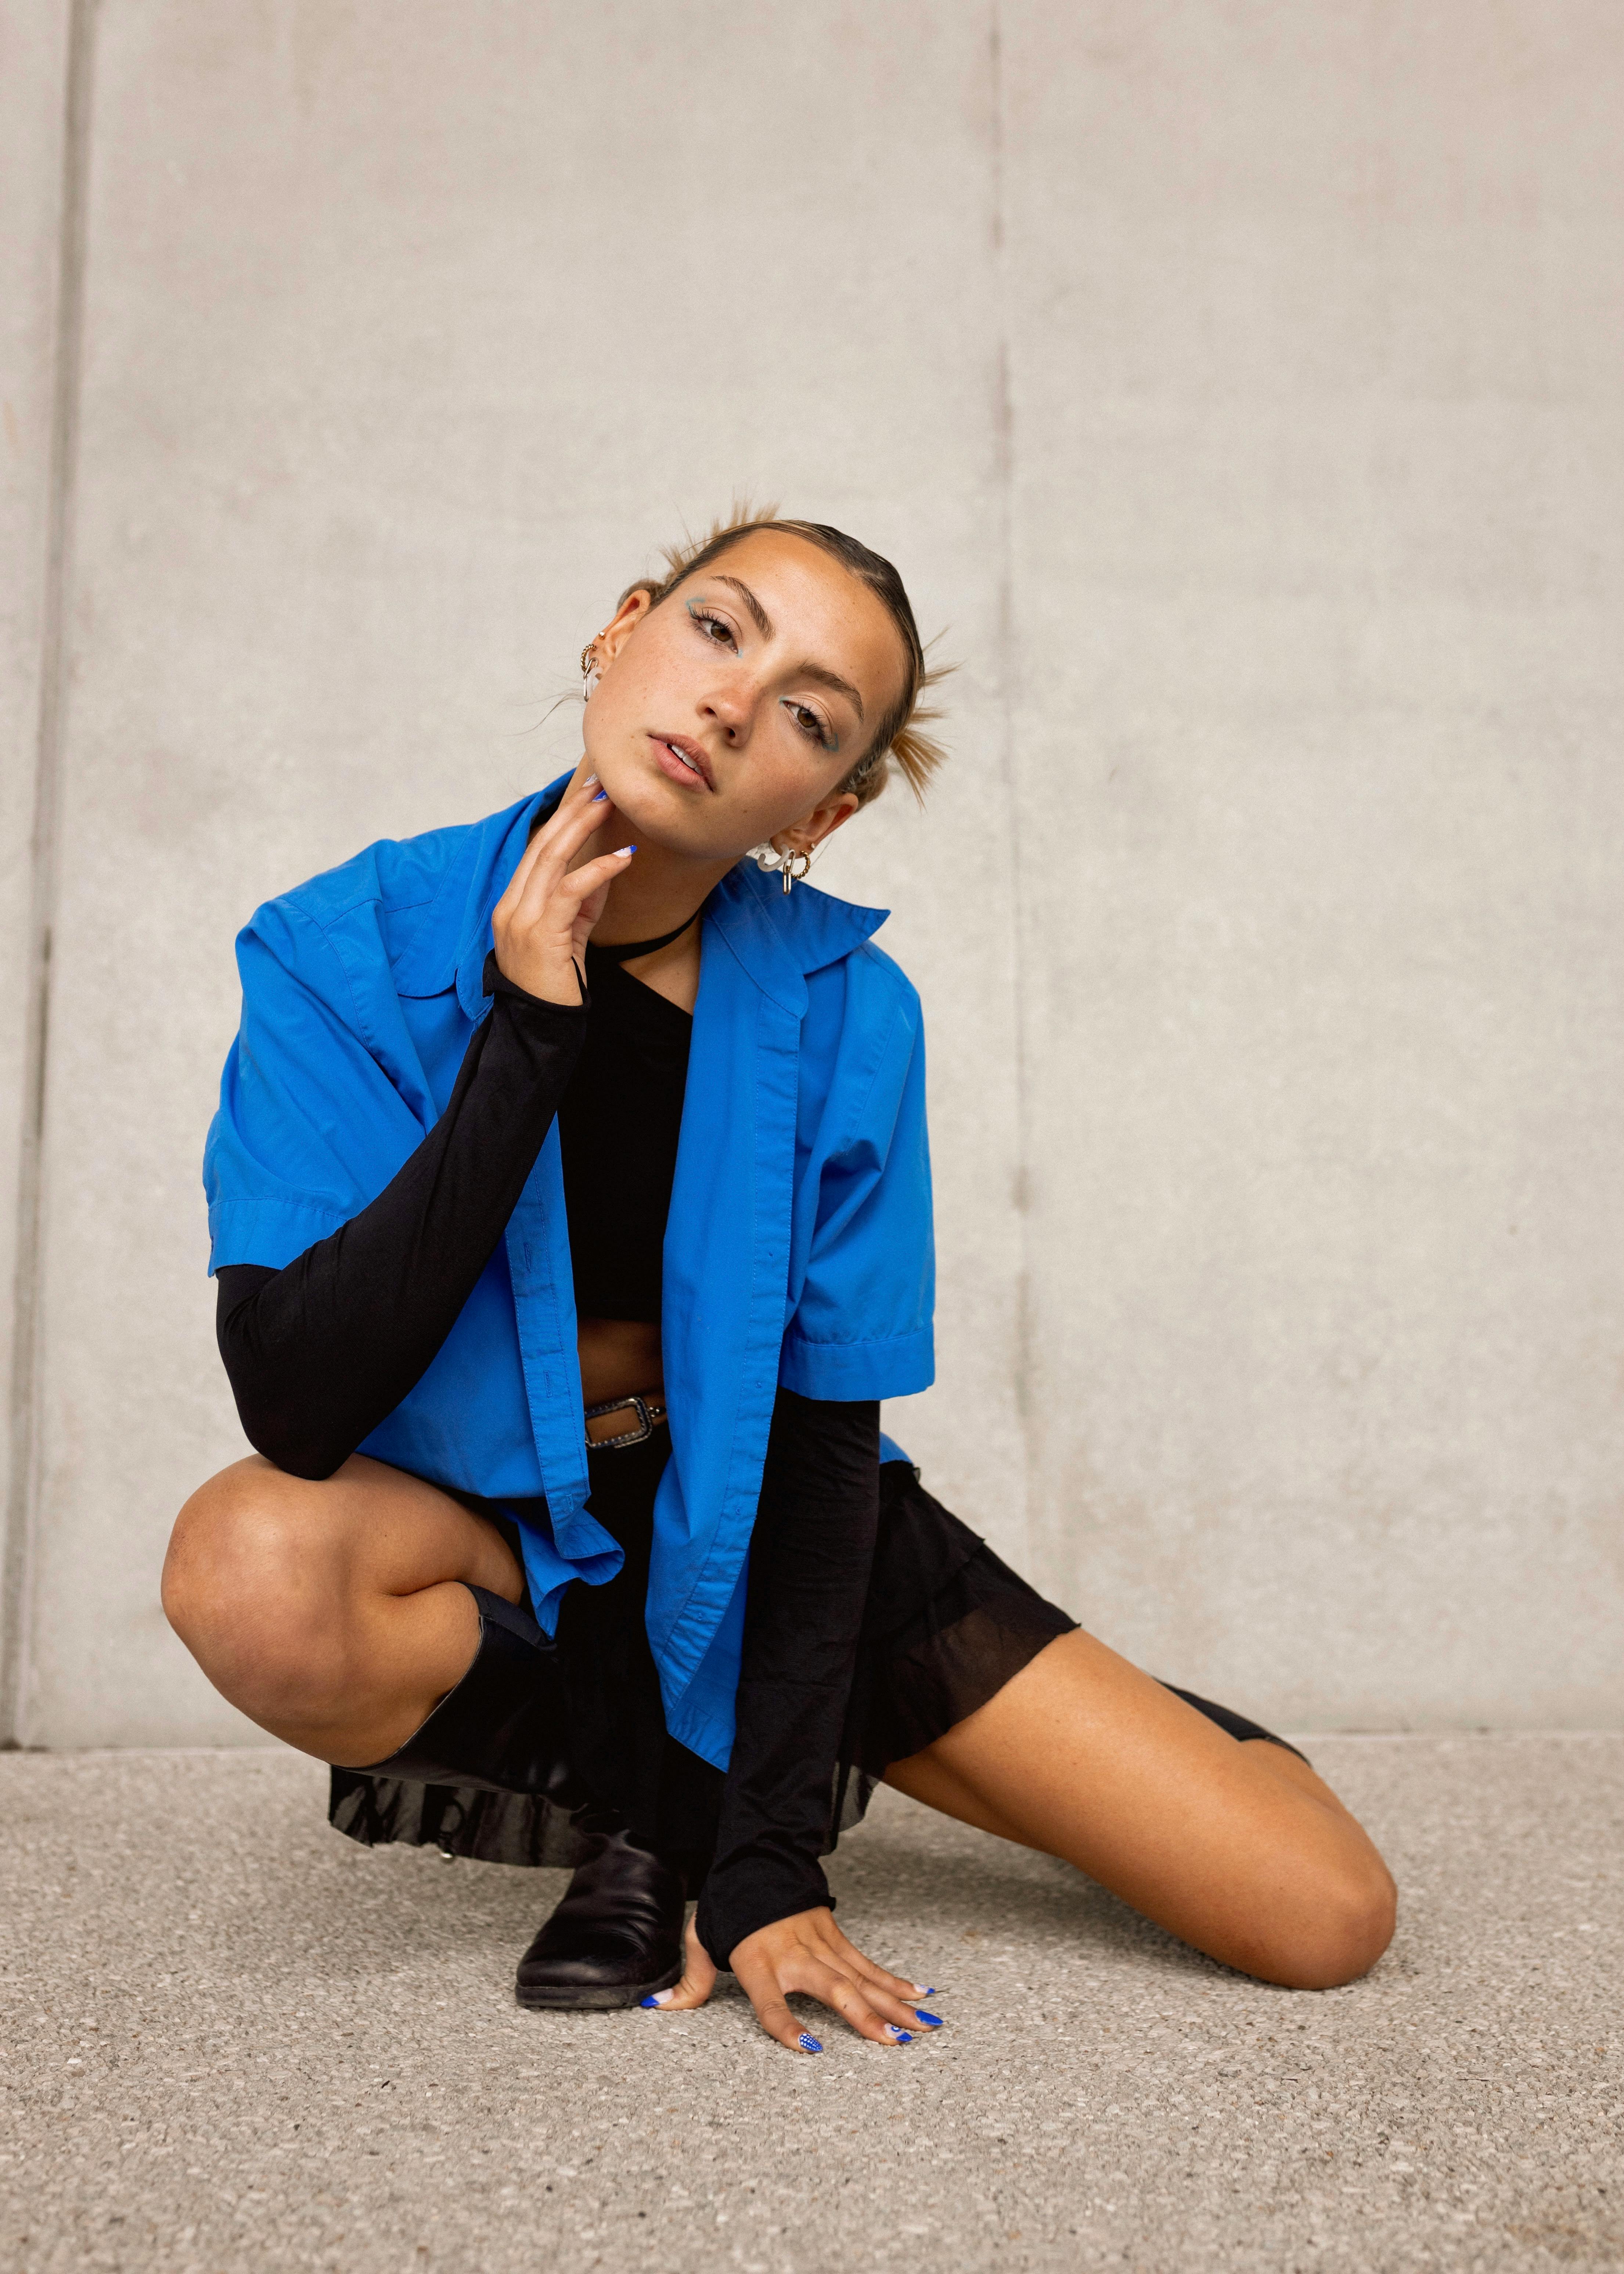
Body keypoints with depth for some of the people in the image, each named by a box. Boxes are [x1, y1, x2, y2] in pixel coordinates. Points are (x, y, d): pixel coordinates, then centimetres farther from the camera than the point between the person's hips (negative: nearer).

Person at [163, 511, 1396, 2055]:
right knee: (253, 1569, -38)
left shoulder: (842, 1010, -15)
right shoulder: (348, 953, -16)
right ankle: (643, 1806, -6)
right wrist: (528, 1038, -29)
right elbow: (294, 1404, -25)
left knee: (1327, 1918, -8)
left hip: (758, 1544, 0)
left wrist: (768, 1856, -15)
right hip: (490, 1542, 0)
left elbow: (825, 1425, -12)